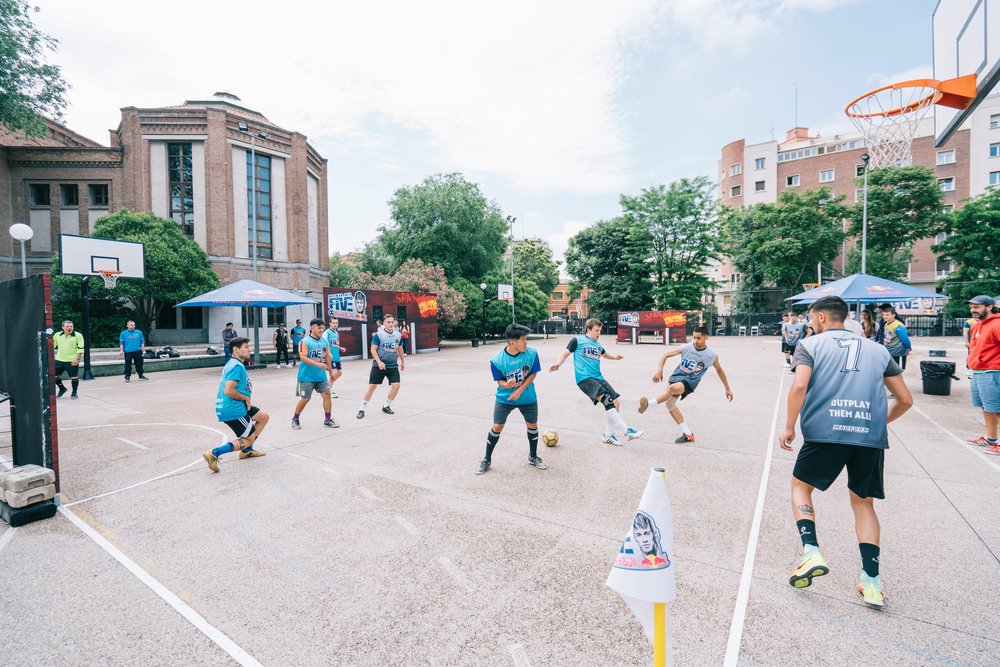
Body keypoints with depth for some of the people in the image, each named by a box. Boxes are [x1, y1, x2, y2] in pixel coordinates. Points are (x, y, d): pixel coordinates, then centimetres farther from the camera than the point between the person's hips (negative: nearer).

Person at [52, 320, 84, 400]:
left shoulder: (78, 335, -8)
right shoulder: (57, 335, 4)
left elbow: (80, 348, -10)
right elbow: (52, 345, 18)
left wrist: (77, 359, -17)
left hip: (72, 361, -4)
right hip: (59, 360, 5)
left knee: (74, 377, 0)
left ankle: (74, 393, 16)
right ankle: (62, 389, 33)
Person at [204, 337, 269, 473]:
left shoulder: (233, 364, 15)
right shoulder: (237, 366, -19)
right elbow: (228, 391, -27)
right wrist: (246, 398, -12)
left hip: (236, 406, 10)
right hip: (233, 409, -10)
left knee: (263, 417, 19)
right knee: (250, 439, -1)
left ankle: (246, 450, 27)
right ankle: (214, 454, -6)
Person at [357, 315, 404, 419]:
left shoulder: (398, 335, 4)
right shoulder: (378, 335, -8)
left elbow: (400, 349, 19)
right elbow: (373, 349, -9)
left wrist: (402, 362, 26)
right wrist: (379, 362, -19)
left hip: (393, 366, 4)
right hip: (379, 365, -3)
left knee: (396, 385, -8)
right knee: (371, 387, -1)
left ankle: (386, 406, 15)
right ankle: (362, 409, 14)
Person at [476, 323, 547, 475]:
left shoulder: (532, 353, -19)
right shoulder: (496, 360, -23)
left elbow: (533, 374, -8)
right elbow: (499, 381, -10)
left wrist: (520, 390, -18)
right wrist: (506, 385, -34)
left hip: (527, 398, 2)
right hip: (504, 398, -2)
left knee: (532, 425, 11)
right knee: (497, 427, -1)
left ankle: (533, 457, 35)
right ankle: (487, 460, 19)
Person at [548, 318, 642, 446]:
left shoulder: (598, 345, 23)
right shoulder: (577, 340, 5)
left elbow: (605, 354, 43)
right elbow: (565, 353, 3)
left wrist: (615, 357, 22)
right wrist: (558, 364, -17)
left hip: (598, 378, 8)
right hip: (584, 378, -8)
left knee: (617, 400, 1)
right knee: (607, 400, -24)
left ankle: (608, 435, 16)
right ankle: (627, 431, -21)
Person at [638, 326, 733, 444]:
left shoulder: (712, 355, -1)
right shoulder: (686, 348, -3)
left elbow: (719, 370, 17)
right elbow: (665, 355, 0)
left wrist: (727, 388, 24)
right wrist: (659, 370, -14)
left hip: (689, 381, -3)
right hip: (676, 376, 3)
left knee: (672, 388, -35)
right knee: (670, 402, -12)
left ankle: (648, 404, -38)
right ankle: (688, 434, 0)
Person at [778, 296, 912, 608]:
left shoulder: (810, 344, 5)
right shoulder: (877, 349, 18)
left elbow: (799, 387, -11)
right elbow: (905, 400, 18)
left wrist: (789, 427, -2)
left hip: (825, 432, -4)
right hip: (871, 436, 4)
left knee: (800, 485, 17)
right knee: (864, 503, 19)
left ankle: (811, 552, 0)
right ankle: (871, 581, 15)